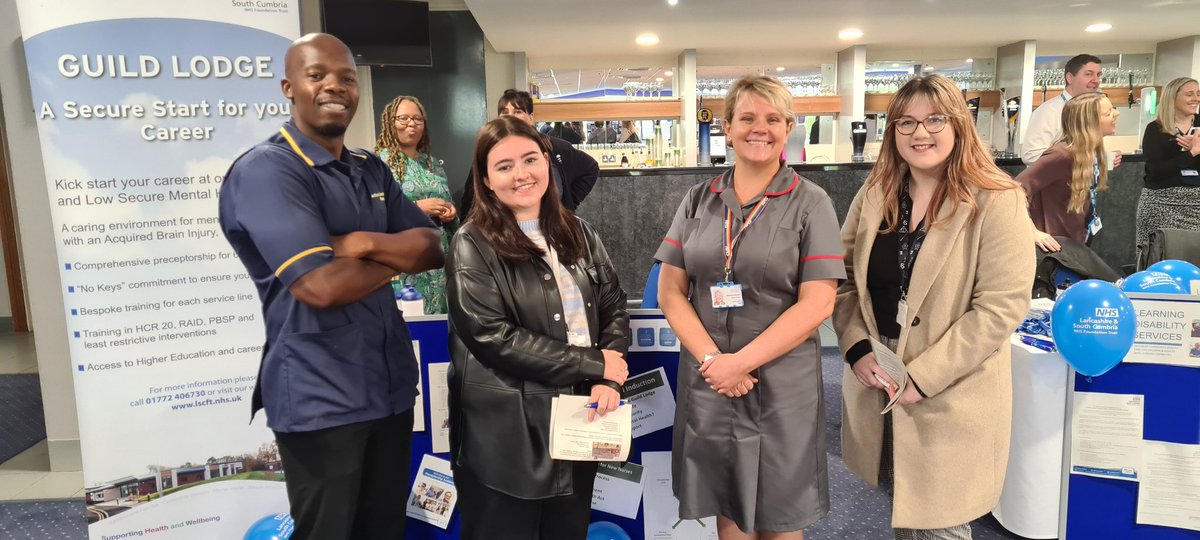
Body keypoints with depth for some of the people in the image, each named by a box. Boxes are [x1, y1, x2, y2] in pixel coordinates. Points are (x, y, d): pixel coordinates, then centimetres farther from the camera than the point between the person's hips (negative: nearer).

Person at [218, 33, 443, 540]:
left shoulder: (372, 170, 11)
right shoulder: (264, 171, -14)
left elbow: (434, 247, 3)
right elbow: (322, 285, -25)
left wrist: (366, 242, -16)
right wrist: (398, 257, -7)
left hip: (390, 382, 7)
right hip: (320, 397, -7)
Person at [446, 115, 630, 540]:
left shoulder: (578, 234, 8)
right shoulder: (474, 245, -9)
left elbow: (614, 307, 7)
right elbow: (492, 337, -18)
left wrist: (609, 379, -11)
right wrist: (593, 364, -16)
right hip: (506, 433, -5)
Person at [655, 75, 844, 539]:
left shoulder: (810, 204, -3)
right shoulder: (698, 200, 5)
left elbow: (817, 304, -10)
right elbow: (670, 292, 1)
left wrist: (740, 363, -15)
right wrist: (712, 359, -12)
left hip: (781, 385, -2)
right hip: (707, 381, 3)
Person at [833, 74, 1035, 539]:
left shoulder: (997, 203, -12)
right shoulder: (875, 194, 4)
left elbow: (1001, 307, -17)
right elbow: (844, 279, 6)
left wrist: (922, 377, -19)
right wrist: (857, 349, -8)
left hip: (950, 399, -4)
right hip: (876, 384, 5)